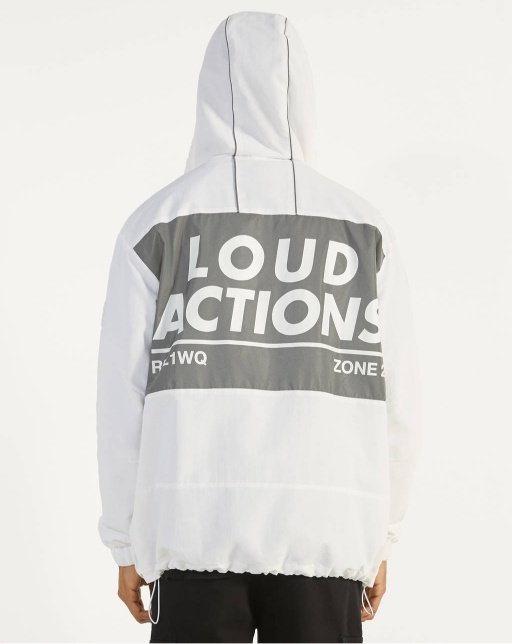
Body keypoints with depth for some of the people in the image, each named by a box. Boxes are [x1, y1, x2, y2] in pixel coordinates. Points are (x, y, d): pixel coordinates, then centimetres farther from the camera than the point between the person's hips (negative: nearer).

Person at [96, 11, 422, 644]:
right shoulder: (364, 227, 6)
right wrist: (379, 538, 14)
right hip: (325, 535, 1)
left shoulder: (158, 222, 3)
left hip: (196, 529, -1)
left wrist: (127, 545, 10)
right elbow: (396, 401, 4)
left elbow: (122, 396, 1)